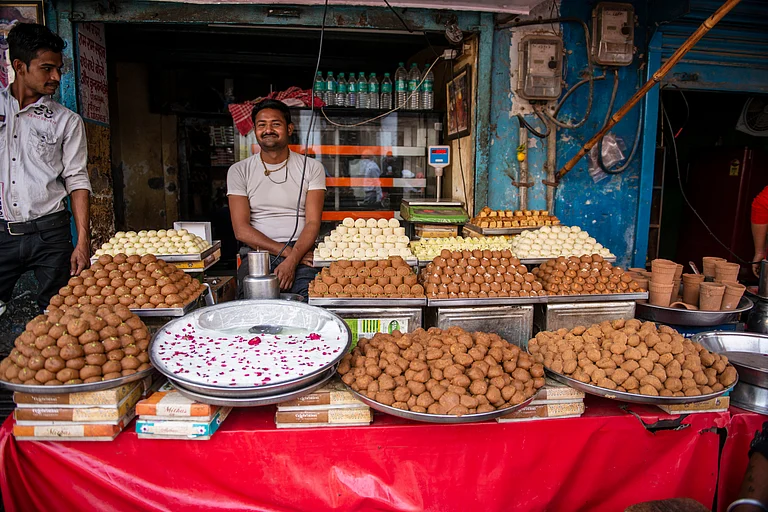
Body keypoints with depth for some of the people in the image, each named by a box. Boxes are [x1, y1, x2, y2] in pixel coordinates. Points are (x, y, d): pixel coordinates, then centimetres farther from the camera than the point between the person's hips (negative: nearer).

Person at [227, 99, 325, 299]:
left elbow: (313, 223, 0)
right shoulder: (239, 171, 9)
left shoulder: (311, 167, 9)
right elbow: (241, 230, 0)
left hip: (301, 251, 1)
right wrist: (286, 251, -12)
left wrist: (292, 259, -18)